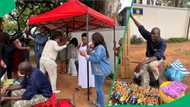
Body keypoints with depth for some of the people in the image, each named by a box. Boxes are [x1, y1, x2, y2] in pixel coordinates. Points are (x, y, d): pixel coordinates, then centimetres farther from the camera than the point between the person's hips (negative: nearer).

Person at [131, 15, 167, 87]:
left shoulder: (162, 43, -28)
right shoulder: (149, 37, -16)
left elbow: (157, 56, -40)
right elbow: (141, 28, -15)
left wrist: (144, 61, -55)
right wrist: (132, 17, -22)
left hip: (159, 58, -4)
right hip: (149, 57, 4)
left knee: (151, 65, -36)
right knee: (143, 67, -28)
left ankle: (155, 81, -11)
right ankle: (144, 86, -25)